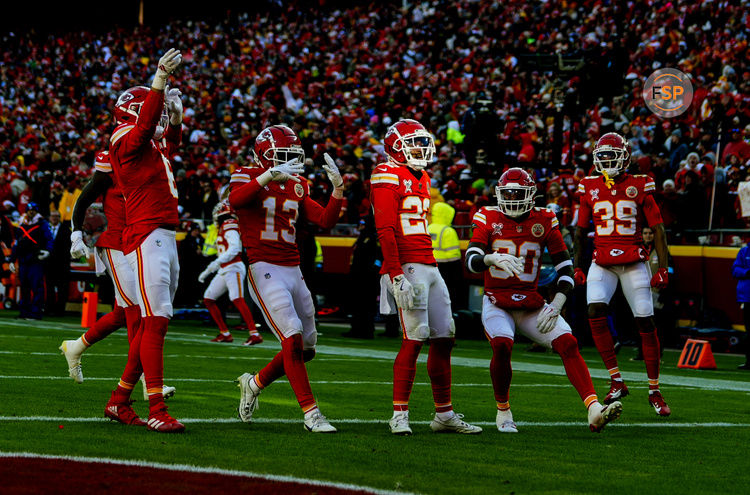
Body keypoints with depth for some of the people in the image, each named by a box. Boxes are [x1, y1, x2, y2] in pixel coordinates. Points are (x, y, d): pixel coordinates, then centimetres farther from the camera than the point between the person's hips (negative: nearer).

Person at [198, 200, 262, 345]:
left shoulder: (229, 225, -8)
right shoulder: (223, 228, 21)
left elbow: (235, 248, -22)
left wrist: (217, 262, -29)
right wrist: (207, 272, 34)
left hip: (234, 268, -10)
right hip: (224, 271, 10)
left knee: (237, 299, -24)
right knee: (208, 299, 12)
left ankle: (255, 334, -31)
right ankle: (225, 334, 13)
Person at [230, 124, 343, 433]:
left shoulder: (296, 188, 15)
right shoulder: (248, 178, -4)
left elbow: (326, 221, 10)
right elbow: (235, 200, -27)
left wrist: (337, 188, -4)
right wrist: (270, 175, -36)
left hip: (293, 271, 7)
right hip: (264, 270, -7)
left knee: (305, 349, 8)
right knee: (293, 338, -18)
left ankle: (255, 383, 30)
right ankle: (310, 413, -14)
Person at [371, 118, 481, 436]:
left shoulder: (422, 180, 20)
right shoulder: (388, 177, -8)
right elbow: (385, 232, -15)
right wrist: (397, 277, -21)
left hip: (429, 267, 9)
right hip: (406, 267, -9)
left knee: (444, 338, 9)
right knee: (415, 338, -13)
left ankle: (444, 415, 16)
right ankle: (400, 415, -8)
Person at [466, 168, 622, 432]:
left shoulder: (543, 221, 2)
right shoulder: (489, 218, -1)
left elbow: (565, 267, 2)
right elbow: (471, 260, -14)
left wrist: (555, 306, -11)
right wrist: (493, 258, -37)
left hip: (531, 304, 2)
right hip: (497, 302, -2)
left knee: (568, 343, -19)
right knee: (502, 344, -30)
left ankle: (594, 411, -29)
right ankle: (503, 412, -7)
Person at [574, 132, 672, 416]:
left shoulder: (639, 187, 0)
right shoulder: (590, 188, 7)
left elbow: (657, 229, 3)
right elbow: (580, 230, 17)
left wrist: (663, 268, -3)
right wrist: (577, 267, 14)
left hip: (634, 261, -2)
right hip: (602, 262, 2)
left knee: (645, 323, -3)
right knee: (595, 313, -20)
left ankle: (654, 391, 9)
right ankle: (616, 381, -12)